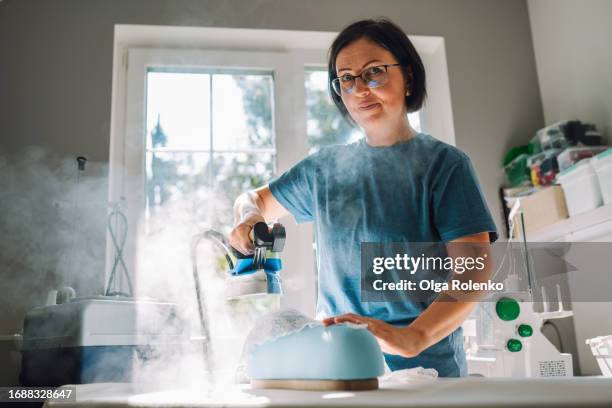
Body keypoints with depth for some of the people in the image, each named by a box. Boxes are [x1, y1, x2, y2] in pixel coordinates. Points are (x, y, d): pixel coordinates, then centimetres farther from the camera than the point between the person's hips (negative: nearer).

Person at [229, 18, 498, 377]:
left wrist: (412, 337, -30)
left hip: (425, 365, -3)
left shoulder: (445, 164, -4)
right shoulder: (325, 167, 8)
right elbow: (256, 200, 22)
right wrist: (248, 220, -1)